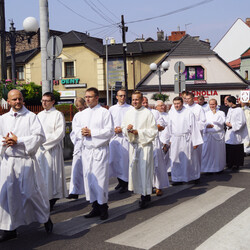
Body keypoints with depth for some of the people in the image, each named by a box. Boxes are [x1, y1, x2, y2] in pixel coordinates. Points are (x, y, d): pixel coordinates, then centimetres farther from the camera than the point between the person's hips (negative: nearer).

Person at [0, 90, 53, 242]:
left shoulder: (31, 116, -1)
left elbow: (40, 137, -10)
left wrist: (18, 141, -15)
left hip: (26, 161, -4)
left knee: (32, 192, 1)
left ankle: (46, 218, 26)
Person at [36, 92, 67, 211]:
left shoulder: (58, 114, -4)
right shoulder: (39, 115, 16)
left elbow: (60, 133, -11)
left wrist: (45, 141, -12)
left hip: (52, 149, -6)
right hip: (40, 149, 6)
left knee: (50, 173, -5)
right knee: (41, 173, 5)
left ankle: (52, 200, 2)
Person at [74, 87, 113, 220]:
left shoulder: (104, 112, -3)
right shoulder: (82, 114, 16)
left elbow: (109, 131, -11)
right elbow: (76, 130, 15)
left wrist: (91, 132, -14)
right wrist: (81, 132, -7)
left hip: (100, 150, -6)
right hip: (86, 150, 6)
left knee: (100, 178, -5)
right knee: (88, 178, 6)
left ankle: (103, 207, 6)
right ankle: (95, 207, 16)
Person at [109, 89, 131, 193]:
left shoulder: (130, 109, -1)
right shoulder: (112, 109, 12)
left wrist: (122, 129, -12)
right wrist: (113, 129, -6)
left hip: (125, 137, -4)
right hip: (114, 137, 4)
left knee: (124, 160, -5)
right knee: (114, 160, 6)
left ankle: (125, 183, 5)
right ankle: (120, 181, 22)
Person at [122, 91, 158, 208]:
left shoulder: (148, 113, -7)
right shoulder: (129, 113, 8)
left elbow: (153, 131, -8)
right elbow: (123, 128, 12)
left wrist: (138, 132, -14)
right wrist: (127, 128, -11)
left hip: (145, 145, -5)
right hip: (133, 145, 5)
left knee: (144, 169, -5)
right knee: (134, 169, 7)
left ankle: (145, 195, 4)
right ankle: (144, 193, 19)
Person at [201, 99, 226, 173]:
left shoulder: (221, 113, 4)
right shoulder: (206, 113, 14)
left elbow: (222, 122, -12)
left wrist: (215, 114, -13)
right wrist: (207, 125, -12)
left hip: (218, 135, -2)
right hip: (208, 135, 2)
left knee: (218, 152, 1)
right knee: (207, 152, -2)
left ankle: (219, 168, 12)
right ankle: (208, 168, 5)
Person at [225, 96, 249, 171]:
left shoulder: (239, 110, -14)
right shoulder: (230, 109, 10)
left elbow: (242, 122, -16)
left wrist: (232, 125, -15)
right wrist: (227, 123, -2)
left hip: (236, 133, -7)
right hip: (229, 133, 7)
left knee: (237, 150, 1)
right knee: (229, 149, 8)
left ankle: (237, 164, 9)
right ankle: (230, 163, 19)